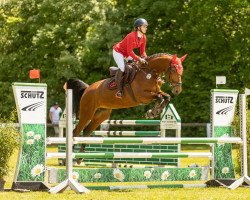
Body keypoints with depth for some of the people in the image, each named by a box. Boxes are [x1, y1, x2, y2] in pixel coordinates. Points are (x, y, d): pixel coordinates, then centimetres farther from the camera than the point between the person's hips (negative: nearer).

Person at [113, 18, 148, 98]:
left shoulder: (143, 37, -9)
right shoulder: (131, 36, -34)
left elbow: (142, 51, -2)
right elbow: (129, 52, -33)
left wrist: (145, 58, -21)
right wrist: (139, 59, -39)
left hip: (127, 53, 9)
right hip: (118, 51, -9)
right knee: (122, 68, -19)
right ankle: (119, 90, -15)